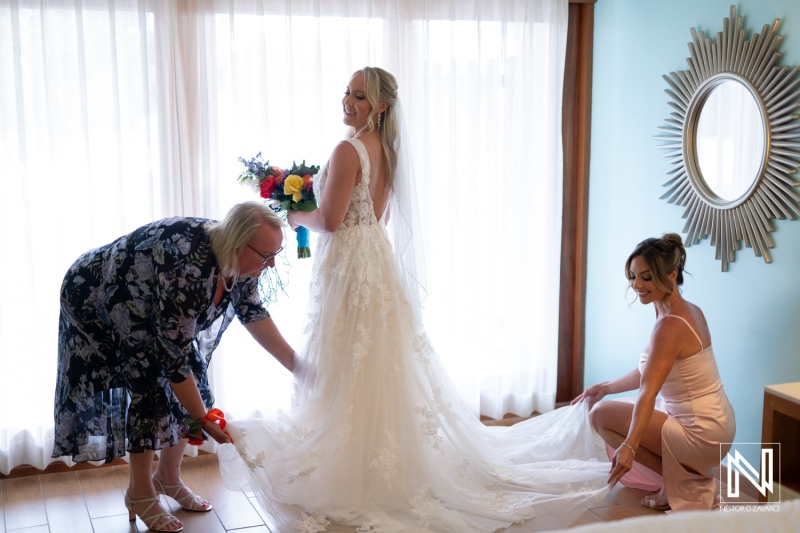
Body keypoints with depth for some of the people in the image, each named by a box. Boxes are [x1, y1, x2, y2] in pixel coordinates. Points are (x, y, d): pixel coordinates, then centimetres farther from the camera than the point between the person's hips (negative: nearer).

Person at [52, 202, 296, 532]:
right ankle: (140, 493, 4)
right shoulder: (189, 269, -41)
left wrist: (298, 365, -5)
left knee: (191, 384, 1)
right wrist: (205, 419, -25)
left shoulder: (237, 259, -18)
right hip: (95, 299, -7)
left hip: (147, 306, 8)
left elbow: (253, 314, -3)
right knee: (152, 387, -14)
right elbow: (172, 355, -34)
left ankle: (168, 478, 19)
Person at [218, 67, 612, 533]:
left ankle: (350, 480, 8)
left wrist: (296, 217, 0)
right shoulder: (386, 150, 11)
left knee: (347, 369, -1)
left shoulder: (348, 150, -16)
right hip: (378, 257, 9)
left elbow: (330, 220, -19)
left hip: (351, 266, -9)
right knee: (384, 367, 13)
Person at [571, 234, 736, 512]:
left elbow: (648, 392, -34)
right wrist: (605, 387, 20)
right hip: (718, 423, 10)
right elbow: (649, 372, 15)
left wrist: (629, 446, -42)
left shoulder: (670, 325, -23)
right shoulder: (690, 310, 6)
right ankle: (693, 478, 17)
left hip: (702, 434, -10)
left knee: (601, 414, -3)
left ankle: (678, 485, 2)